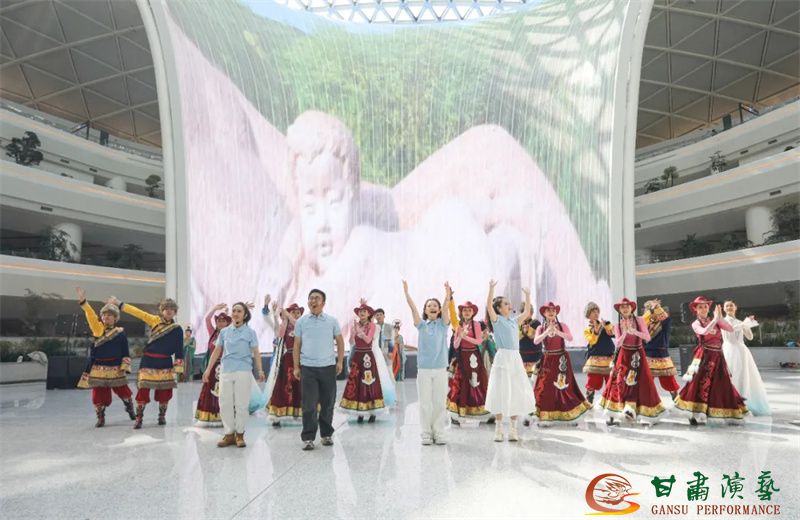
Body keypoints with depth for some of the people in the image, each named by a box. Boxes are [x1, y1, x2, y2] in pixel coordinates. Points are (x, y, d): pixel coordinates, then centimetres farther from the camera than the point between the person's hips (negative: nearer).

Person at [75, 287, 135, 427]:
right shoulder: (98, 329, 3)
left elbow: (125, 352, 0)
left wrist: (124, 366, -7)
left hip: (115, 369, -1)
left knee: (122, 391, 7)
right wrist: (83, 302, -27)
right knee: (98, 393, 0)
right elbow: (91, 316, -14)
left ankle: (130, 408, 35)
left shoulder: (120, 333, -1)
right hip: (98, 369, 1)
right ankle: (100, 417, 17)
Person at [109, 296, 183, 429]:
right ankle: (139, 418, 9)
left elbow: (179, 350, 1)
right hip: (148, 361, 0)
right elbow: (138, 313, 0)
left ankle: (162, 416, 25)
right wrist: (119, 303, -1)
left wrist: (178, 367, -1)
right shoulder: (155, 320, 2)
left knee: (165, 391, 6)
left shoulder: (177, 329, 0)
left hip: (165, 363, 0)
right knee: (143, 389, -3)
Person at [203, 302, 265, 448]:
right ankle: (229, 434, 15)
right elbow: (216, 351, 13)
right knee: (225, 403, 3)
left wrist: (260, 371, -9)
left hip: (243, 371, -3)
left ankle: (240, 434, 13)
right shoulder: (224, 332, 9)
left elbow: (256, 353, 0)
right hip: (226, 371, 3)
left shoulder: (249, 332, 3)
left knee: (241, 404, 0)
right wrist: (208, 369, 10)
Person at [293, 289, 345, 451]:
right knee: (309, 404, -2)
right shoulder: (301, 322, 5)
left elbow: (340, 341, 10)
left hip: (328, 366, 1)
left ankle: (327, 434, 24)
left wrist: (340, 361, 4)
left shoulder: (332, 321, 5)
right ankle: (308, 438, 7)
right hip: (307, 367, -1)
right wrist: (296, 367, 3)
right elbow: (297, 345, 6)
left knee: (328, 403, 9)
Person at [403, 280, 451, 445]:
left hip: (440, 369, 0)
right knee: (425, 403, 4)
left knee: (440, 403, 4)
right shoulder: (422, 325, 5)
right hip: (424, 369, 0)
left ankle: (438, 433, 15)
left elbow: (445, 309, -14)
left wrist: (448, 296, -32)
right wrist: (406, 292, -20)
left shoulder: (443, 324, 4)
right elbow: (413, 308, -8)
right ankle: (425, 434, 13)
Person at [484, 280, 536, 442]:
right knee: (501, 393, -4)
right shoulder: (497, 320, -1)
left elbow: (527, 312, 24)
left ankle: (513, 429, 17)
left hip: (516, 359, 6)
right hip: (503, 357, -6)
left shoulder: (514, 321, 16)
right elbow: (489, 306, -16)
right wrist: (491, 288, -21)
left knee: (517, 393, 6)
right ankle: (498, 430, 6)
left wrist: (527, 295, 20)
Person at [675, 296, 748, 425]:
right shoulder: (696, 324, -1)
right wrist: (715, 319, -21)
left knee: (723, 384, 8)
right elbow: (705, 331, -23)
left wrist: (720, 318, -11)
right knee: (701, 383, -9)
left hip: (718, 356, 4)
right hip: (704, 356, -4)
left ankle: (730, 415, 20)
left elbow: (731, 329, -2)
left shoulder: (715, 321, 10)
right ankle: (697, 415, -4)